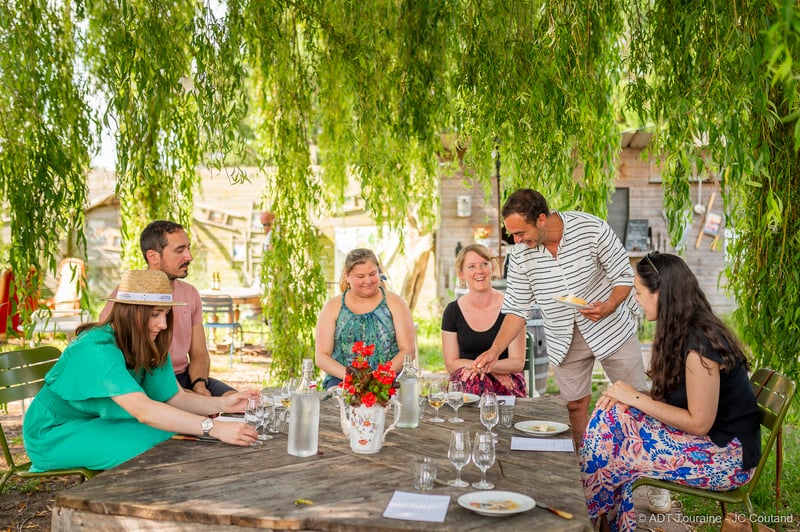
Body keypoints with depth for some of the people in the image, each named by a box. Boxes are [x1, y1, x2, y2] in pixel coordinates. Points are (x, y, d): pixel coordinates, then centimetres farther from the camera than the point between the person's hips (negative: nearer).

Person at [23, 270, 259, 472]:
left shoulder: (152, 348, -6)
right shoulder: (97, 349, -32)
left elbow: (174, 398, -5)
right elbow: (143, 410, -42)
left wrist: (223, 404, -23)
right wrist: (214, 428, -48)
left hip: (98, 423, 8)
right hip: (54, 434, -7)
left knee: (169, 435, -13)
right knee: (143, 445, -25)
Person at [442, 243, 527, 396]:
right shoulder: (452, 311, 2)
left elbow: (518, 362, -5)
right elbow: (451, 364, 2)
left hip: (507, 380, -1)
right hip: (465, 381, 1)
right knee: (474, 379, -35)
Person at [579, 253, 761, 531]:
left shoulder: (699, 344, -25)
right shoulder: (684, 333, 4)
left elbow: (699, 423, -22)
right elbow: (675, 397, 7)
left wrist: (637, 398, -16)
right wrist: (626, 394, -9)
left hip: (728, 454, -9)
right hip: (707, 436, 9)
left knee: (612, 455, -15)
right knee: (611, 413, -5)